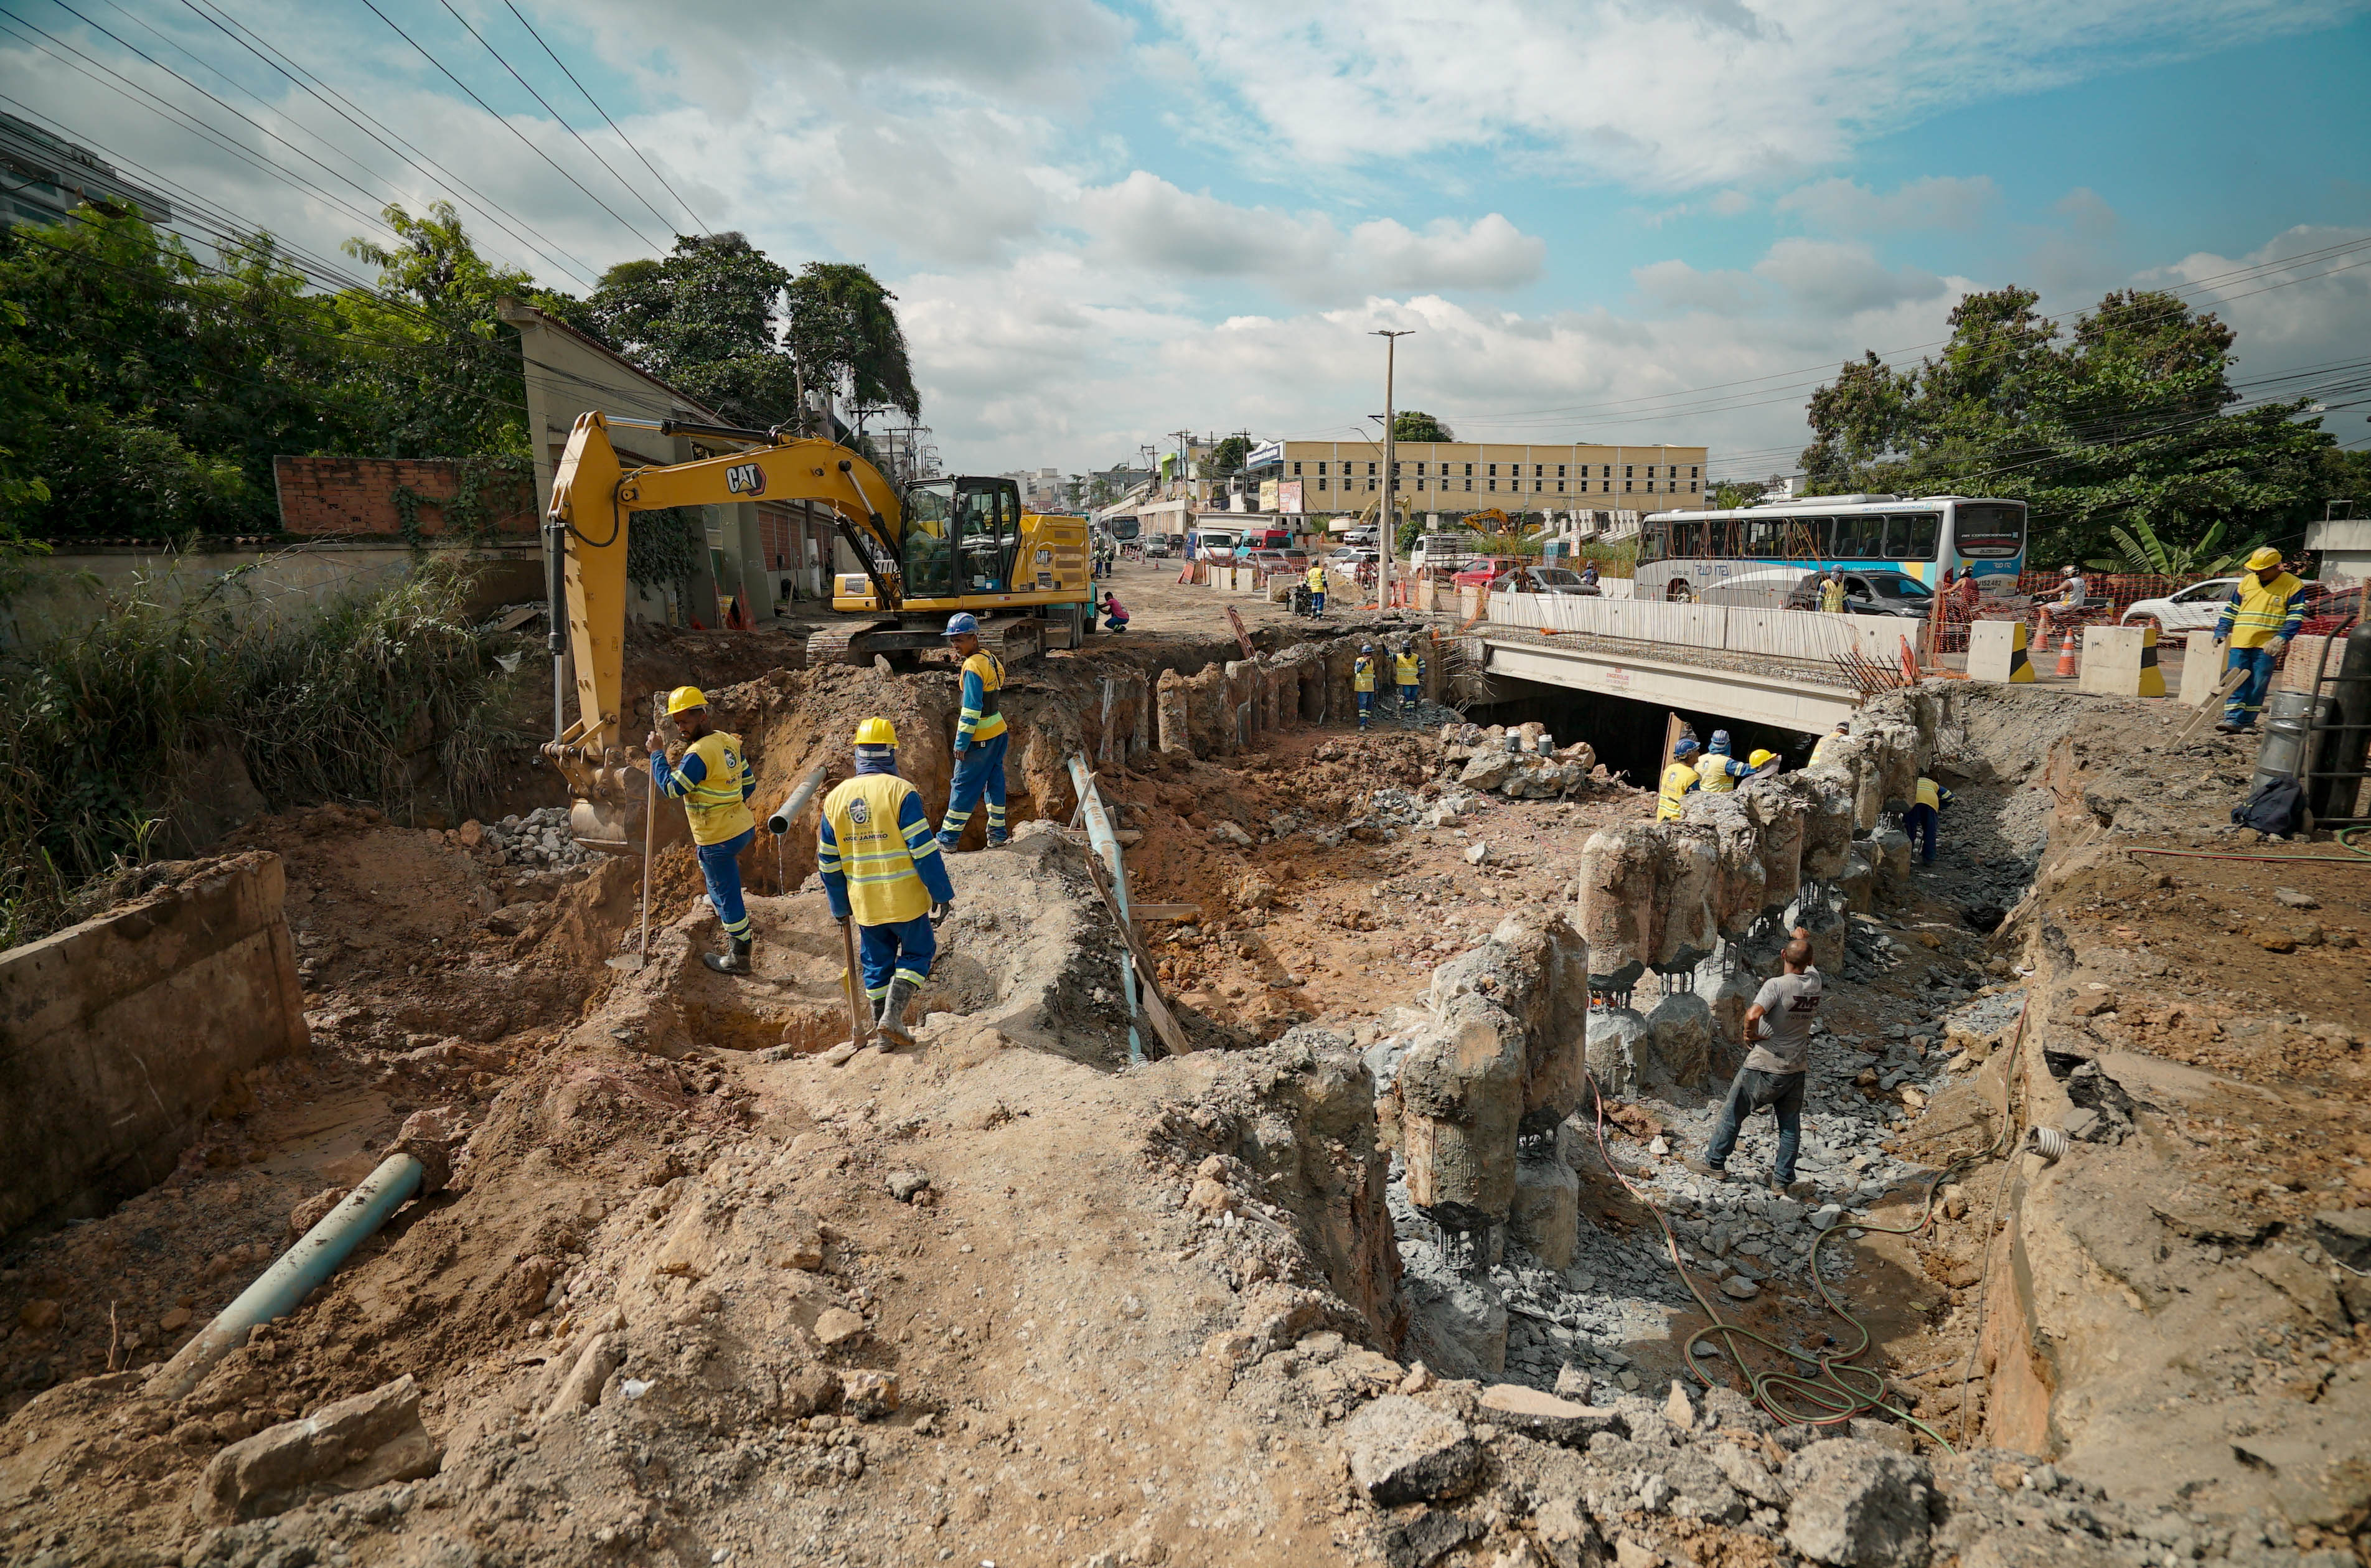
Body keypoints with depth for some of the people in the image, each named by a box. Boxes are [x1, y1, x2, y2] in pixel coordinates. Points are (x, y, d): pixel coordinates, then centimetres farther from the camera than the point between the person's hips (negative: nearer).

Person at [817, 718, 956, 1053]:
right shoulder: (901, 792, -14)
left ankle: (882, 1031, 23)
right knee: (917, 952, 13)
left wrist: (839, 907, 18)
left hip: (864, 903, 4)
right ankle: (893, 1017, -1)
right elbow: (924, 850, -16)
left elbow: (828, 862, 8)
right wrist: (941, 893, -8)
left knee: (876, 962, 17)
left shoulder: (835, 798, 2)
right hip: (905, 899, -4)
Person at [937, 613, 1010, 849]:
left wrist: (961, 743, -16)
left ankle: (947, 839, 8)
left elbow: (972, 709, -20)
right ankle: (997, 836, 19)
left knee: (963, 786, 0)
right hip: (998, 731, 9)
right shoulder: (991, 658, 8)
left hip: (980, 738, -9)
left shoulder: (973, 666, -18)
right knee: (994, 781, 14)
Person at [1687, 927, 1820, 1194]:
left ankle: (1715, 1164, 18)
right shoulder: (1815, 982, -1)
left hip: (1766, 1068, -5)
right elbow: (1807, 965, 24)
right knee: (1791, 1125, 13)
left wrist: (1751, 1033, -15)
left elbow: (1753, 1014, -35)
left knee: (1732, 1112, 9)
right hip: (1798, 1069, 6)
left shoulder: (1777, 985, -20)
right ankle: (1783, 1179, 20)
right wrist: (1805, 939, 41)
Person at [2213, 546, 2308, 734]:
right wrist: (2221, 632, 10)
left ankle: (2247, 721, 5)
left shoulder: (2293, 586, 0)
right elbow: (2231, 609, 18)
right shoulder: (2246, 582, 12)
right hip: (2240, 643, 3)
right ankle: (2233, 719, -7)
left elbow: (2296, 617, -4)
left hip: (2267, 646, -3)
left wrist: (2281, 639, -15)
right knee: (2235, 682, -4)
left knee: (2258, 685, 0)